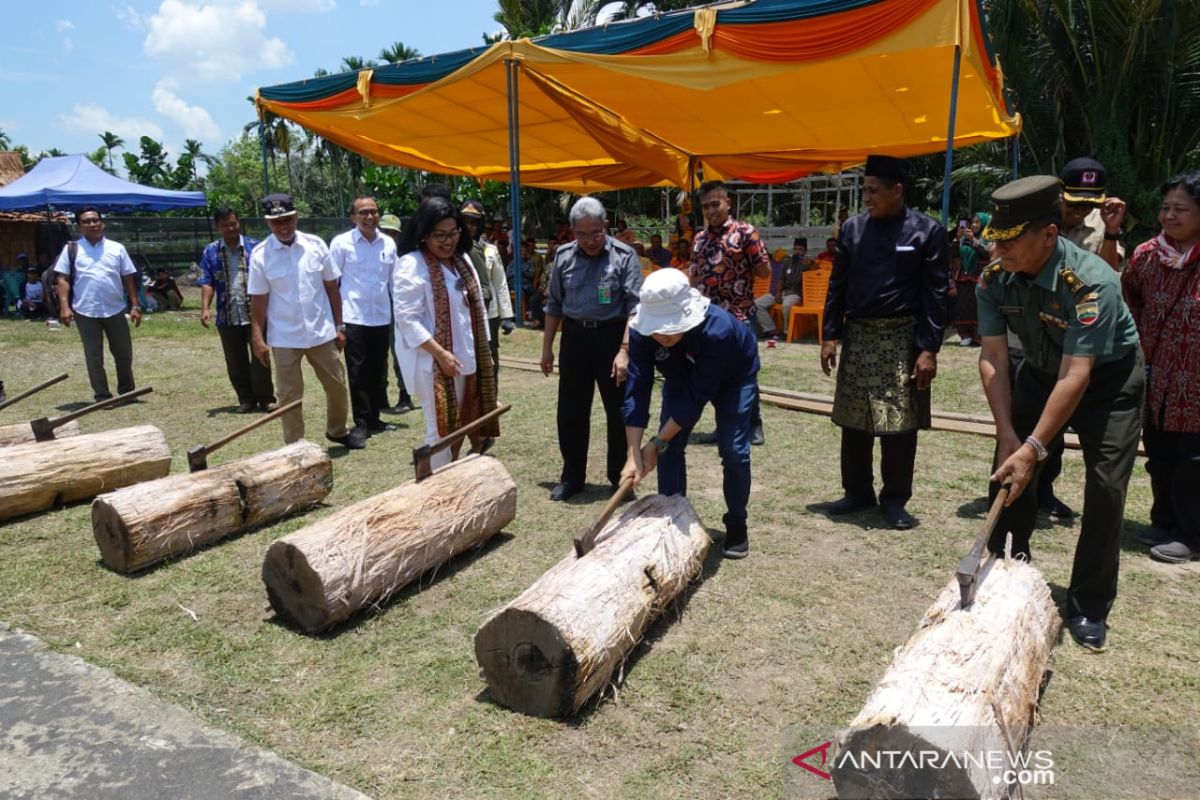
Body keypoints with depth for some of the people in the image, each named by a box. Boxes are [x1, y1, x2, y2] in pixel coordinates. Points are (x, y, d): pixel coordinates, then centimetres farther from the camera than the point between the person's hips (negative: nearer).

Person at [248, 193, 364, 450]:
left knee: (337, 385, 13)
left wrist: (339, 326, 3)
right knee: (289, 395, 6)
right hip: (284, 338, -2)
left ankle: (338, 431, 35)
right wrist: (257, 338, -7)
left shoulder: (316, 245, -2)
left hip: (321, 332, 2)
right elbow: (258, 300, -3)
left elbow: (332, 288, 3)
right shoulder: (260, 255, -6)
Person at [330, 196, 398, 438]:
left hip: (381, 317, 4)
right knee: (358, 372, 1)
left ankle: (375, 418, 23)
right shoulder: (341, 243, -4)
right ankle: (361, 422, 10)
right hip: (354, 318, -4)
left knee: (379, 371, 11)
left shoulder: (388, 243, 6)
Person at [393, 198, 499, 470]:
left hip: (466, 359, 8)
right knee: (440, 430, -1)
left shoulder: (462, 260, 12)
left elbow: (476, 308, 17)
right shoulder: (411, 266, -13)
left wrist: (483, 352, 13)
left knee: (459, 427, 15)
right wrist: (440, 353, -23)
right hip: (434, 363, -8)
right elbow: (407, 319, -19)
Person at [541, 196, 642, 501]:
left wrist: (624, 351, -21)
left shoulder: (624, 256, -9)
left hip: (611, 336, -3)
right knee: (571, 412, 10)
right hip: (575, 337, 4)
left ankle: (620, 478, 21)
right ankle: (572, 477, 24)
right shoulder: (563, 256, 4)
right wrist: (547, 348, 11)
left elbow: (635, 307, -13)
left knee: (619, 413, 6)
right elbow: (554, 304, 12)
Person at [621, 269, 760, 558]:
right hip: (681, 377, 4)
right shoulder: (641, 331, -34)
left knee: (734, 451, -11)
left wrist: (656, 443, -36)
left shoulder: (718, 329, -44)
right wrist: (634, 455, -39)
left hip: (733, 377, -3)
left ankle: (736, 526, 9)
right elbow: (637, 390, -33)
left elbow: (698, 395, -39)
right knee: (670, 446, -5)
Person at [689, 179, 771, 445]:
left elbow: (765, 270, -5)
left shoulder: (745, 232, -5)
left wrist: (739, 268, -2)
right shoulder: (699, 239, 12)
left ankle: (753, 426, 15)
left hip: (739, 316, -5)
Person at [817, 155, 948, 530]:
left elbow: (936, 294, -6)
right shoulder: (853, 228, 5)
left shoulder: (927, 231, -5)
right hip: (858, 335, 4)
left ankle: (895, 500, 16)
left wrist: (929, 349, -11)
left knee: (900, 424, 2)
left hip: (903, 338, -3)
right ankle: (858, 492, 23)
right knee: (853, 422, 8)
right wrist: (831, 336, 4)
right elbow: (837, 284, 9)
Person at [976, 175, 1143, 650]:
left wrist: (1034, 448, -40)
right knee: (1008, 474, 1)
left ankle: (1089, 609, 5)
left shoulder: (1091, 281, -34)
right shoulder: (994, 279, -19)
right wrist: (1008, 434, -23)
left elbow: (1076, 376, -36)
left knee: (1105, 490, -10)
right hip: (1040, 373, 5)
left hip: (1107, 378, -4)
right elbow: (993, 357, -17)